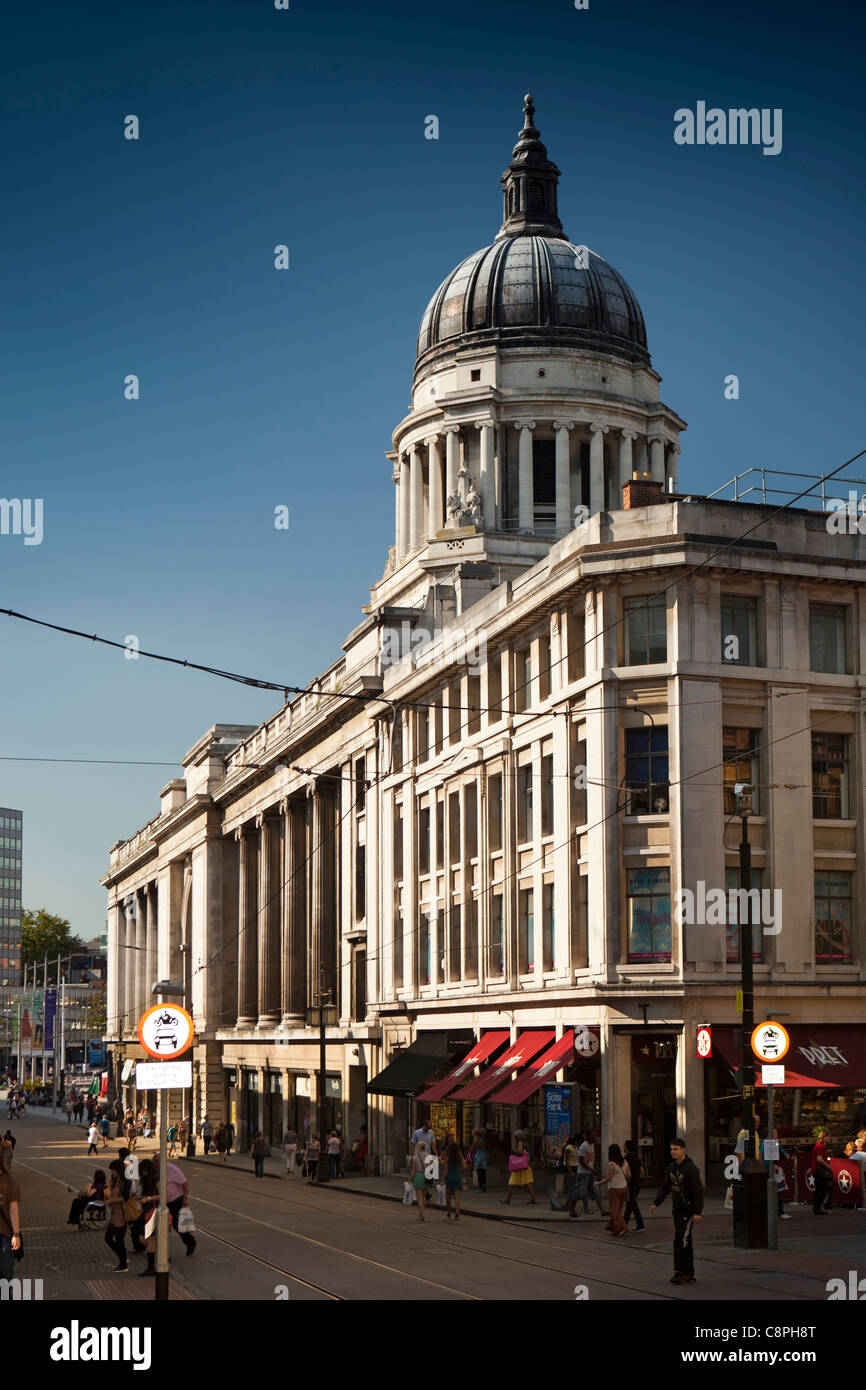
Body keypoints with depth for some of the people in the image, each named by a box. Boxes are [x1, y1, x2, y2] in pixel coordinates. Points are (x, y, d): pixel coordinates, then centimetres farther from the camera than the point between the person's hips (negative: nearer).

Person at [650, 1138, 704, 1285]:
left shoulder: (691, 1168, -15)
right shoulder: (671, 1167, 9)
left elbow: (698, 1191, -17)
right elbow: (665, 1186, 17)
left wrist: (697, 1212, -22)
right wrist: (656, 1203, 10)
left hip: (689, 1210, -8)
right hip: (677, 1210, 8)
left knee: (681, 1240, -13)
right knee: (685, 1242, 10)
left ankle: (681, 1272, -9)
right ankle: (689, 1274, 15)